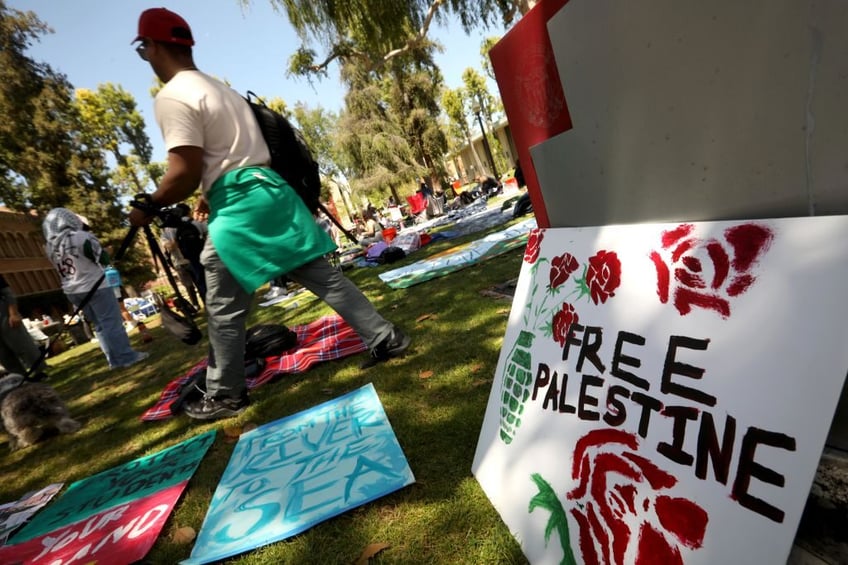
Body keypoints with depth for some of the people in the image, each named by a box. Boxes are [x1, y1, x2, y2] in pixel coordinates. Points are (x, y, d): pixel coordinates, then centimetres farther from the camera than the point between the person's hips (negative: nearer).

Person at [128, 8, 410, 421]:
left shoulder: (171, 98, -5)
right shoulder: (220, 88, 23)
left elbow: (186, 173, -14)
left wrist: (147, 208, 2)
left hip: (239, 206, -8)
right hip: (269, 189, 8)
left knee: (224, 309, 4)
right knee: (322, 275, 8)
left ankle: (225, 395, 18)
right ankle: (385, 337, 11)